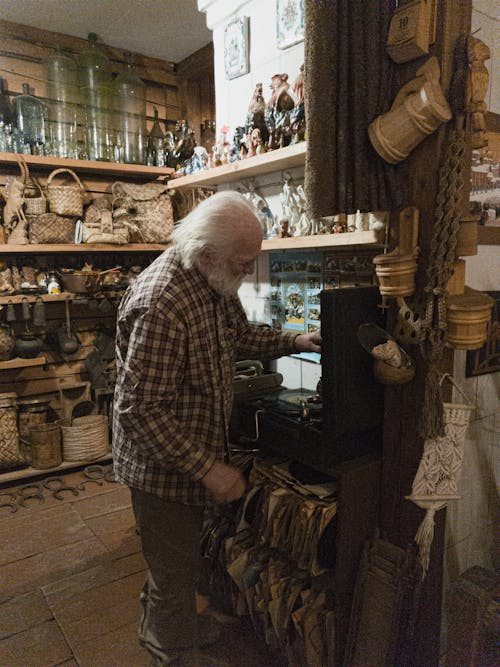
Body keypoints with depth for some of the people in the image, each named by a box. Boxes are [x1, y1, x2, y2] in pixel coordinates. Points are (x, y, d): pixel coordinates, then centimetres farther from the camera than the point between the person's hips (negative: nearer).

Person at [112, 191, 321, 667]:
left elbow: (240, 336, 15)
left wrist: (294, 341, 2)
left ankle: (168, 625, 55)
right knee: (174, 568, 14)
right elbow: (142, 410, -30)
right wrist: (208, 468, -28)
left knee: (179, 555, 29)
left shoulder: (214, 283, -2)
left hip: (194, 452, 9)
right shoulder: (162, 304, -33)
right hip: (162, 464, -9)